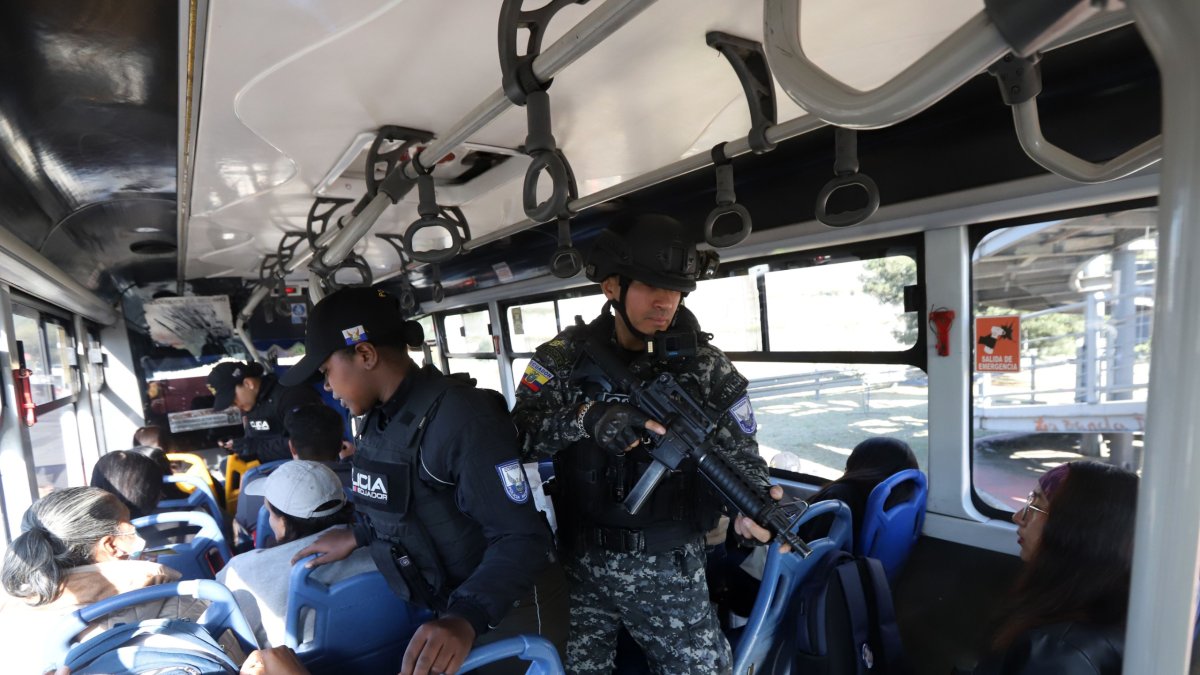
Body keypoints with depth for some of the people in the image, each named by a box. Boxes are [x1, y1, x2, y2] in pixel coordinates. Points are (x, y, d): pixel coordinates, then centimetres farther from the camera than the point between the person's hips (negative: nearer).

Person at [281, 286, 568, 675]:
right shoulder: (382, 418, 0)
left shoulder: (461, 418, -29)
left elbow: (520, 537, -30)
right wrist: (357, 537, 14)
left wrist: (465, 617, -41)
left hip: (507, 612, -8)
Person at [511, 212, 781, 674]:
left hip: (668, 569, -1)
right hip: (580, 564, 2)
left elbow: (739, 454, -6)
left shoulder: (706, 368, -8)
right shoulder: (567, 356, -6)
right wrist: (587, 416, -32)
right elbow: (518, 434, -14)